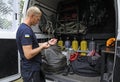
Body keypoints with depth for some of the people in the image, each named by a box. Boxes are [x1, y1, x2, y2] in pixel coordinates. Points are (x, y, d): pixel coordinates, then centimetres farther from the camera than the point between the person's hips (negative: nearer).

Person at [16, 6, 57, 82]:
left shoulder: (25, 28, 9)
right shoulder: (26, 30, -25)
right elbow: (28, 55, -29)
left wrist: (47, 43, 11)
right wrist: (42, 47, -15)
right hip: (31, 70, -10)